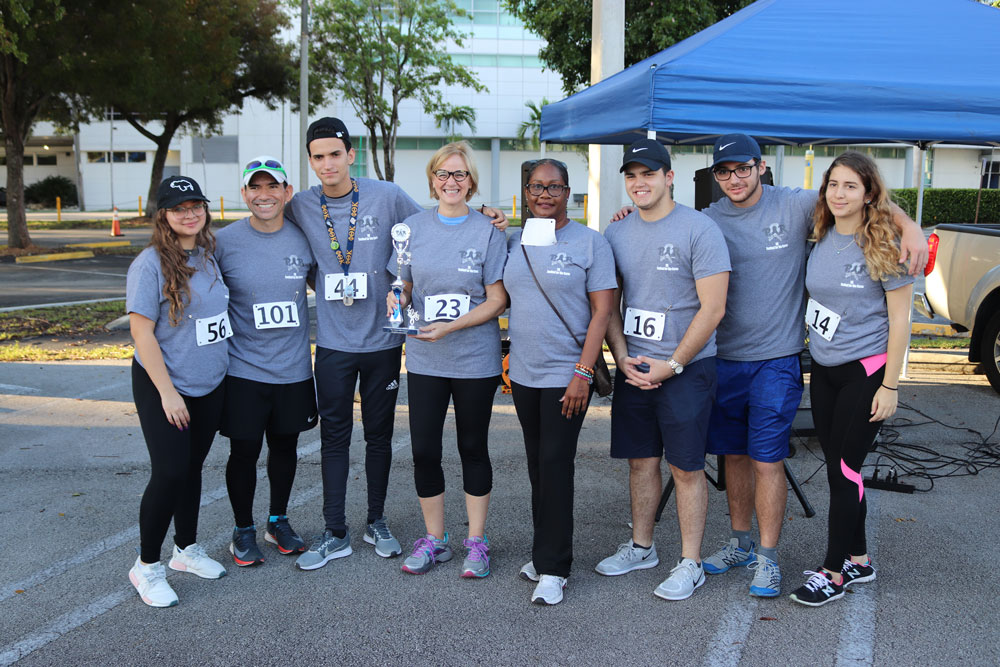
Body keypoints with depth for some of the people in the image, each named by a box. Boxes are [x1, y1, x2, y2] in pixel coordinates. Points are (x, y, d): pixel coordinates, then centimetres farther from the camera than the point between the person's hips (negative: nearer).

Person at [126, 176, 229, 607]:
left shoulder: (209, 256, 5)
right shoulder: (152, 264, -15)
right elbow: (141, 331, -16)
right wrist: (167, 392, -17)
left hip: (209, 385, 6)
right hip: (162, 386, -6)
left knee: (192, 468, 15)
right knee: (170, 472, -8)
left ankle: (187, 549, 31)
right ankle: (146, 566, 10)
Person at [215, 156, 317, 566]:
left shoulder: (303, 239, -1)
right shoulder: (224, 242, -7)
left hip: (294, 368, 3)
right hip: (243, 370, -2)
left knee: (285, 446, 16)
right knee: (244, 452, 6)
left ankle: (279, 521, 37)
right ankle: (243, 529, 27)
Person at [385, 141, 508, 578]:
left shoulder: (488, 232, -4)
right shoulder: (414, 227, 6)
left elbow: (497, 300, -6)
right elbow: (405, 286, 12)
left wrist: (451, 327, -18)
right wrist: (397, 300, -12)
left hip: (475, 360, -2)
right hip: (424, 360, 3)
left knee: (473, 448, 8)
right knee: (424, 449, 5)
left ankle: (476, 542, 21)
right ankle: (434, 540, 22)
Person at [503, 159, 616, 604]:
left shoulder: (590, 242, -5)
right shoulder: (515, 243, 9)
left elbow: (602, 311, -8)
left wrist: (583, 372, -15)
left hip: (566, 375, -5)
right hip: (524, 374, 5)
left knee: (556, 465, -4)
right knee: (537, 466, 12)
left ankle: (553, 568, 5)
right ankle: (544, 553, 25)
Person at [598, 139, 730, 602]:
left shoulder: (699, 230, -10)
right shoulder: (616, 233, 8)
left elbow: (712, 309, -12)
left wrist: (671, 365, -14)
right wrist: (623, 359, -1)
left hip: (686, 367, -5)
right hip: (632, 368, 5)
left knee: (686, 467, 1)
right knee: (641, 460, 15)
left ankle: (690, 563, 13)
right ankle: (641, 547, 30)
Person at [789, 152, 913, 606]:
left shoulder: (883, 245, -12)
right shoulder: (822, 240, 4)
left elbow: (899, 320, -11)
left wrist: (890, 386, -13)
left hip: (865, 371, -6)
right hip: (823, 369, 6)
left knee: (843, 469, -2)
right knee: (839, 468, 11)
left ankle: (834, 573, 9)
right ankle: (857, 559, 26)